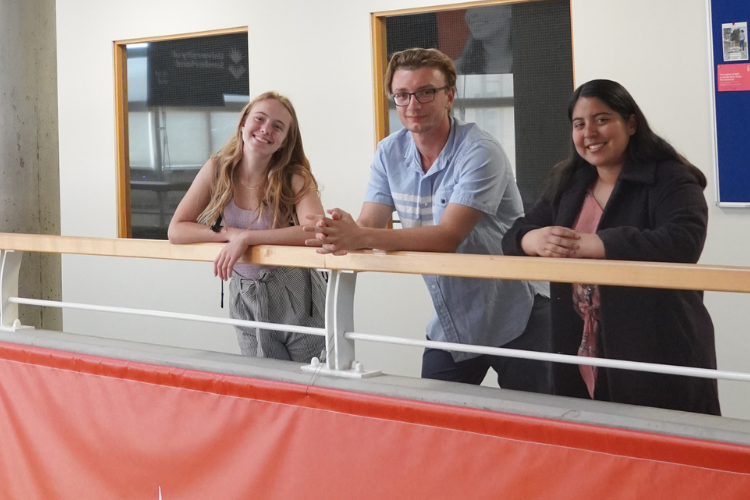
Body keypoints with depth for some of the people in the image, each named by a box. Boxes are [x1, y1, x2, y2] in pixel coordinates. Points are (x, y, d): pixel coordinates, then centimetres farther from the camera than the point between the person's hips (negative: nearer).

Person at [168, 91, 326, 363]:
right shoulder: (217, 169, -4)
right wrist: (230, 234, -20)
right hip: (245, 297, 2)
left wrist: (246, 237, -31)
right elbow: (176, 230, -7)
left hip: (294, 296, -2)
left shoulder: (294, 178, -12)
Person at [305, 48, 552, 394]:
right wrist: (339, 237, -31)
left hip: (514, 322, -5)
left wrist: (360, 237, -36)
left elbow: (449, 236, -28)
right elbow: (367, 227, -6)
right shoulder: (389, 153, 1)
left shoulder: (479, 153, -19)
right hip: (450, 324, 5)